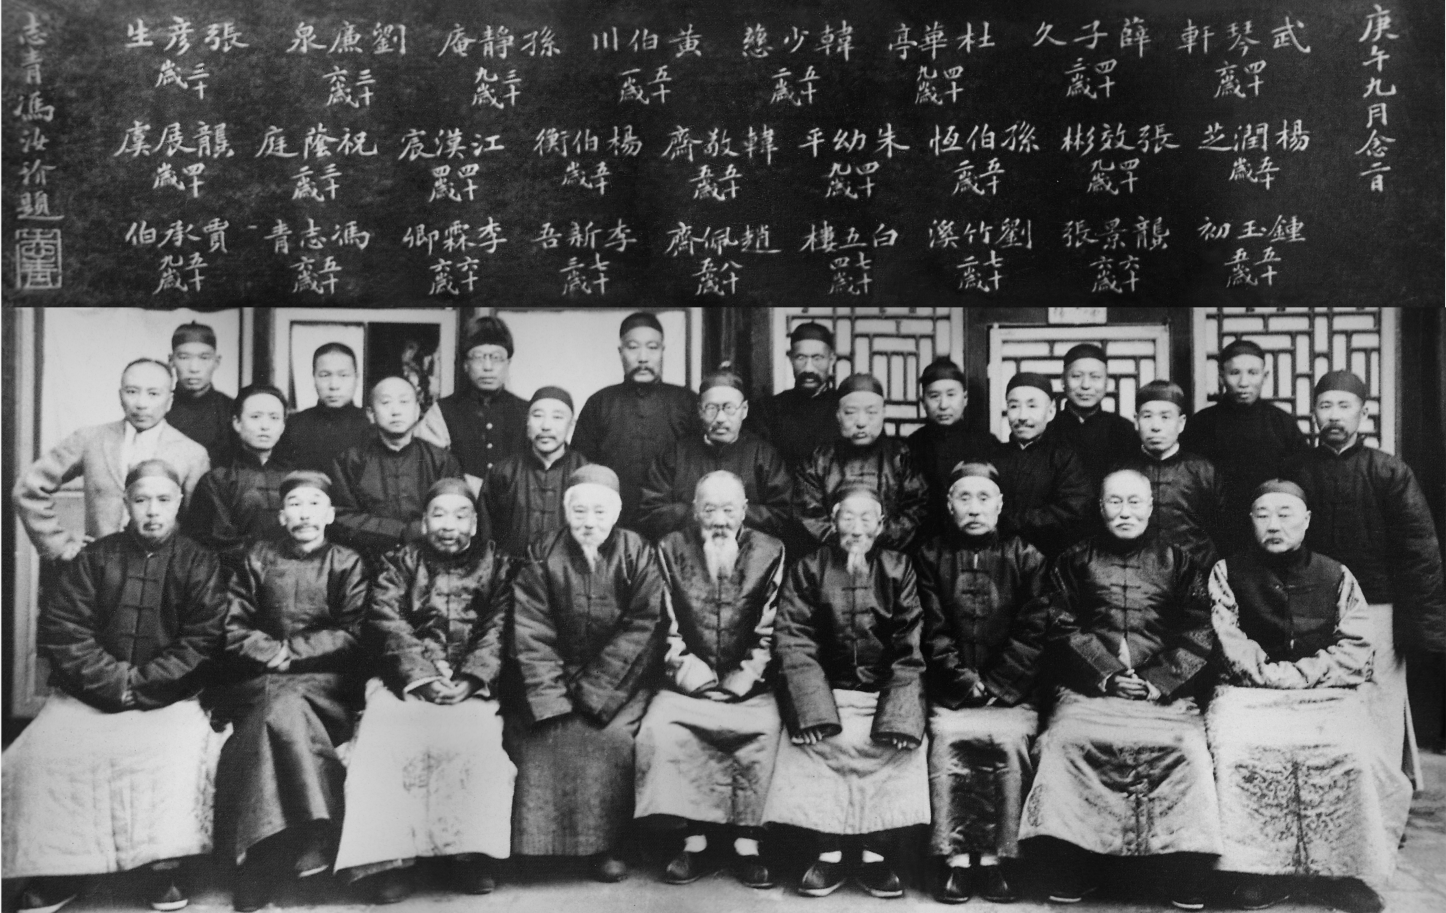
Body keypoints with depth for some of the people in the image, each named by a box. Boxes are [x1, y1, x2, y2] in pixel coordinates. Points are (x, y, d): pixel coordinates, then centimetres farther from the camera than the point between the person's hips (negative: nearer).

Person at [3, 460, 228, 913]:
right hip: (88, 694, 2)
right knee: (48, 747, -24)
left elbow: (203, 641, -4)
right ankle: (54, 869, -9)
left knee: (184, 741, -32)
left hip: (169, 697, -2)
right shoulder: (95, 558, 8)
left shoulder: (199, 563, 4)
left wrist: (139, 682, -12)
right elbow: (60, 629, 1)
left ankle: (165, 863, -20)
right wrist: (112, 679, -11)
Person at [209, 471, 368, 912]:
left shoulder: (347, 563, 11)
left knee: (283, 709, -32)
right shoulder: (257, 557, 16)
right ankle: (313, 838, -35)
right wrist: (270, 653, -8)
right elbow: (233, 629, 10)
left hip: (324, 681, -1)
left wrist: (290, 651, -7)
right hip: (258, 681, 1)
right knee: (283, 711, -32)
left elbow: (352, 637, 2)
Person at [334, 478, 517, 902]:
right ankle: (390, 855, -27)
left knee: (477, 738, -31)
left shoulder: (497, 565, 15)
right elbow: (388, 625, 1)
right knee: (385, 736, -29)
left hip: (474, 685, -1)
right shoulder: (399, 563, 16)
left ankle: (473, 851, -25)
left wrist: (469, 680, -16)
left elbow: (498, 631, 2)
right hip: (407, 679, 1)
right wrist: (423, 677, -16)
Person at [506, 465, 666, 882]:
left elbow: (642, 629, -8)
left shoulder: (638, 555, -1)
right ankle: (541, 842, -6)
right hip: (557, 674, 2)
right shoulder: (542, 556, 3)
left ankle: (608, 846, -10)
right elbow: (531, 633, -3)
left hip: (620, 680, -1)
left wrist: (592, 690, -15)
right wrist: (551, 696, -16)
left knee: (612, 735, -25)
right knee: (546, 734, -22)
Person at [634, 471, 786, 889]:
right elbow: (665, 624, 5)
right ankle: (696, 838, -19)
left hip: (748, 685, -1)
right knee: (661, 726, -27)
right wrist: (687, 667, -9)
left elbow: (771, 628, 2)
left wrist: (745, 676, -9)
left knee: (766, 727, -29)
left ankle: (746, 842, -18)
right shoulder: (670, 549, 8)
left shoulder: (770, 552, 6)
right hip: (690, 682, 1)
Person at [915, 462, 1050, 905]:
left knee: (1010, 740, -21)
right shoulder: (931, 555, 8)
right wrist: (965, 683, -7)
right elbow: (932, 631, 3)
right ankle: (956, 859, -14)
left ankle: (993, 859, -10)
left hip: (1012, 691, 0)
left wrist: (997, 685, -7)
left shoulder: (1025, 556, 7)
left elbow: (1032, 631, 1)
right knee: (947, 738, -22)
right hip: (951, 690, 0)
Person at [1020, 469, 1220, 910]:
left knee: (1189, 746, -27)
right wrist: (1104, 677, -7)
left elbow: (1199, 635, 8)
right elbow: (1062, 630, 6)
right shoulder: (1075, 561, 14)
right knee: (1065, 740, -27)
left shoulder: (1177, 561, 15)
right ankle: (1072, 869, -15)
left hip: (1166, 688, 0)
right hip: (1091, 686, 0)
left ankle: (1189, 875, -13)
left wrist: (1160, 682, -7)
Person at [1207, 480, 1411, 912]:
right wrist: (1271, 674, -12)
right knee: (1238, 746, -31)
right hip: (1249, 692, 0)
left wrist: (1295, 675, -9)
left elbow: (1355, 651, 2)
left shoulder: (1337, 577, 11)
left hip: (1325, 693, 1)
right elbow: (1230, 646, 1)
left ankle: (1353, 872, -13)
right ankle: (1260, 872, -20)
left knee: (1350, 751, -29)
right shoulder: (1228, 573, 10)